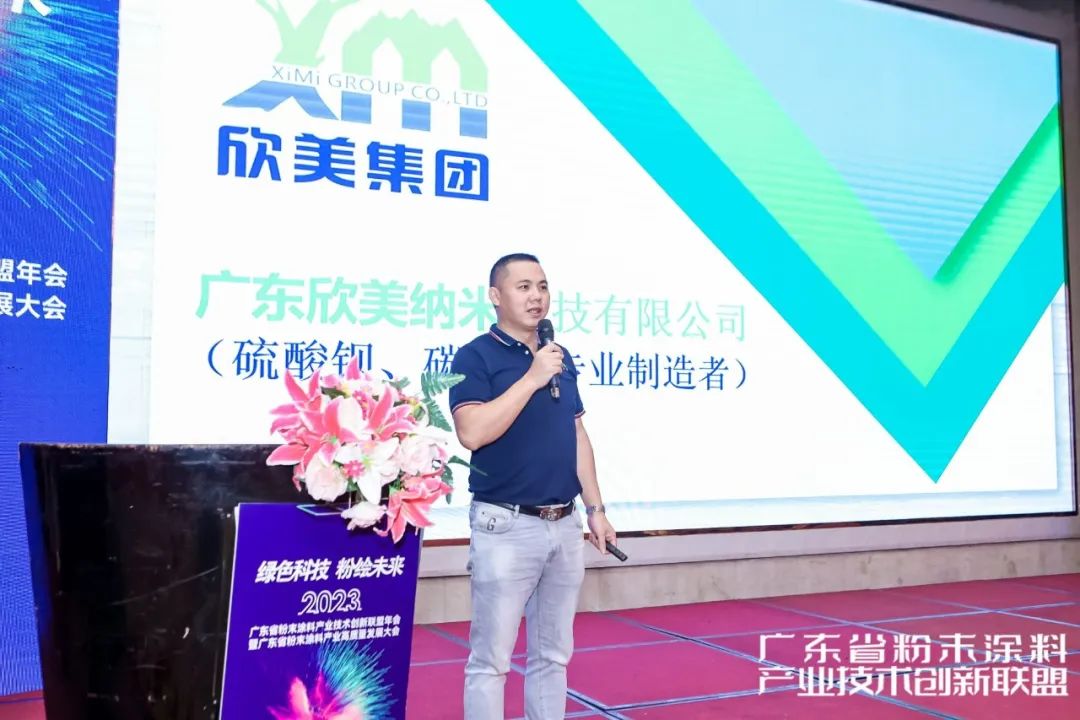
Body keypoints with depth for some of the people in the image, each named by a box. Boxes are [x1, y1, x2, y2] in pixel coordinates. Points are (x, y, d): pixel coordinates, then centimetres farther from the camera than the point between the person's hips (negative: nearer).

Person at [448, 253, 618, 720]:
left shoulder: (559, 357, 13)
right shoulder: (476, 356, -7)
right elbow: (473, 432, -22)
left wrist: (595, 509, 12)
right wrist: (532, 377, -19)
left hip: (565, 525, 6)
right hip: (505, 526, -6)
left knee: (553, 654, 15)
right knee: (491, 659, 1)